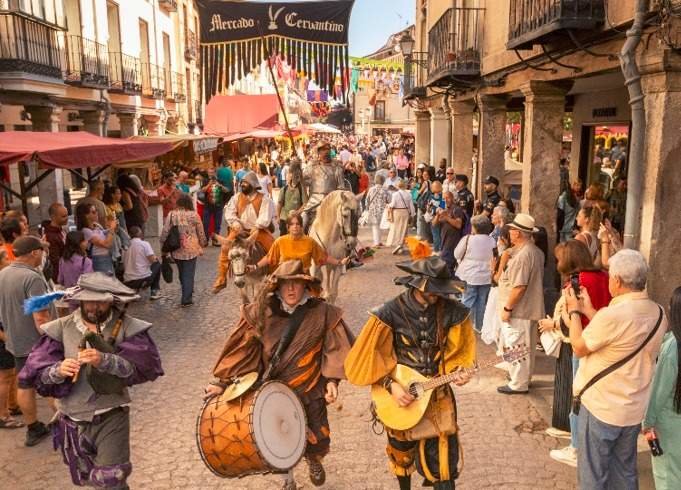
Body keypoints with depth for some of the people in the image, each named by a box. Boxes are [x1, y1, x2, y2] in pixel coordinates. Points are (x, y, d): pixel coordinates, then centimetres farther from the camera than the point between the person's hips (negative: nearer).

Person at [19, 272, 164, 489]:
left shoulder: (126, 327, -11)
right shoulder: (61, 329, -4)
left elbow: (143, 367, -22)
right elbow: (35, 373, -9)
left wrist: (105, 361, -35)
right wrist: (58, 371, -30)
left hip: (111, 417, -3)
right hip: (73, 421, 3)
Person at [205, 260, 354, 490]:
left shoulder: (321, 312, -14)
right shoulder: (261, 312, -13)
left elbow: (334, 348, -7)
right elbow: (242, 350, -9)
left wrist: (331, 379, -16)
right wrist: (223, 382, -9)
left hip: (310, 389, 0)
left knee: (319, 439, 10)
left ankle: (314, 461, 49)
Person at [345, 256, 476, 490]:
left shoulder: (451, 311, -11)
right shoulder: (390, 313, -18)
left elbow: (459, 353, 3)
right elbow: (367, 357, -11)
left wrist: (458, 372, -16)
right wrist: (390, 385, -20)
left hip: (437, 394, 1)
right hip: (401, 393, -1)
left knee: (442, 457, -2)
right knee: (402, 453, 19)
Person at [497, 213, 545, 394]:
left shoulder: (523, 255, -24)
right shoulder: (535, 251, 10)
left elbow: (519, 286, -27)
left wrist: (507, 308, -20)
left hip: (519, 310, -10)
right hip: (529, 308, 10)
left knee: (515, 347, 0)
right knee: (525, 347, 20)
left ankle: (518, 384, 9)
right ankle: (525, 378, 33)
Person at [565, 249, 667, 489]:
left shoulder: (613, 315, -27)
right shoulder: (658, 313, -3)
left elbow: (579, 348, -12)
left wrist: (574, 311, 0)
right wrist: (590, 311, 10)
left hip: (601, 408, -7)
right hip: (635, 409, 7)